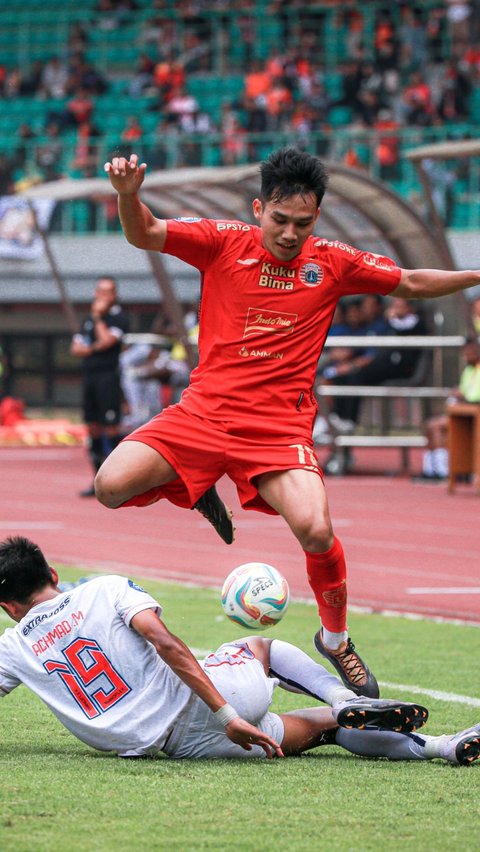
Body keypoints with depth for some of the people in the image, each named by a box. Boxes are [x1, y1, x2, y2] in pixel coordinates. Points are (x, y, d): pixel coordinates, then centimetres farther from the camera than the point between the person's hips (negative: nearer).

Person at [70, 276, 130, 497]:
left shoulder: (119, 317, -2)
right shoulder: (90, 318, 19)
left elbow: (106, 340, -16)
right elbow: (76, 348, 15)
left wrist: (98, 317, -5)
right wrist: (93, 348, -4)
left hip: (108, 376, -7)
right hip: (89, 375, 7)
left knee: (111, 427, -11)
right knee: (93, 427, 8)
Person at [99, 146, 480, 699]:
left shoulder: (332, 263, 5)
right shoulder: (224, 242, 0)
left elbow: (411, 284, 18)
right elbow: (145, 235, -10)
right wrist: (128, 195, -31)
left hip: (280, 427, -1)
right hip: (204, 411, 1)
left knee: (316, 531, -24)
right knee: (111, 487, -18)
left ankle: (336, 639, 5)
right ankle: (201, 493, 16)